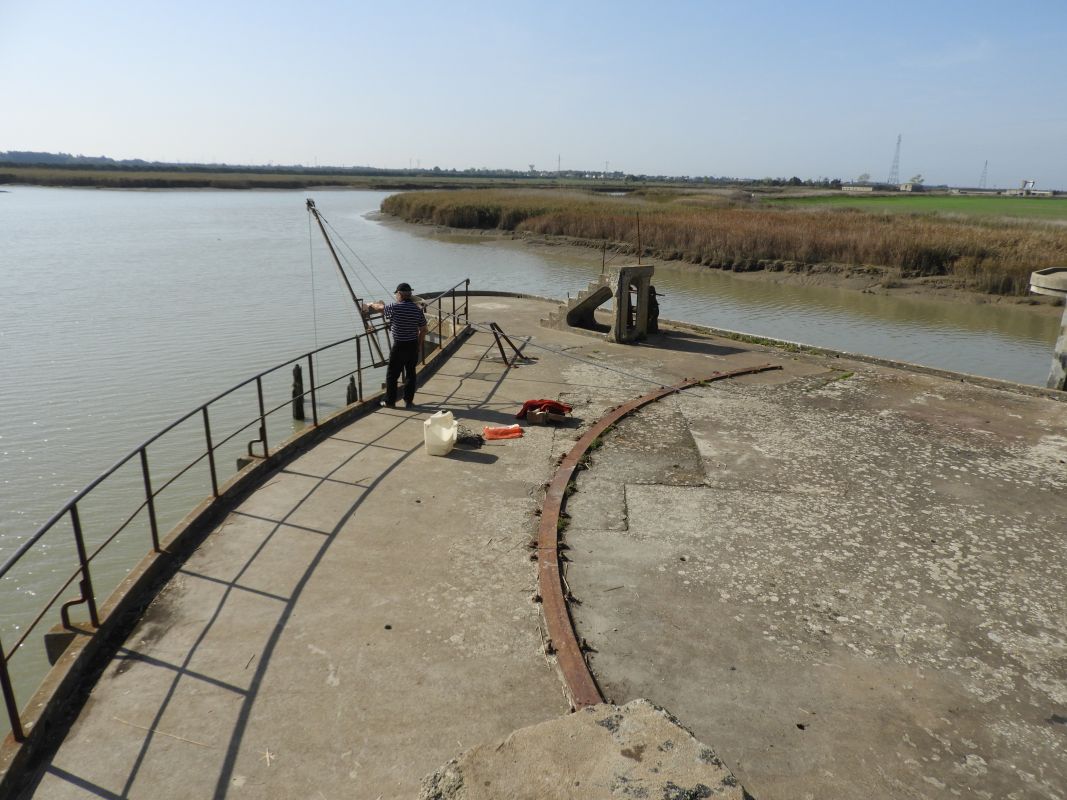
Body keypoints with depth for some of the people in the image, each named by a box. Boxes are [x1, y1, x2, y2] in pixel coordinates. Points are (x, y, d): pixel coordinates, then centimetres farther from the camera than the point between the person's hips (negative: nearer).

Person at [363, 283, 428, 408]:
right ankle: (409, 401, 18)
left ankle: (390, 402, 14)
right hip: (413, 346, 5)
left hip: (399, 346, -4)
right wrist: (419, 345, 15)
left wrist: (371, 304, 28)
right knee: (410, 373, 14)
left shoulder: (395, 308, -14)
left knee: (392, 375, 7)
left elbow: (380, 307, 7)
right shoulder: (418, 310, -2)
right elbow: (423, 330, 3)